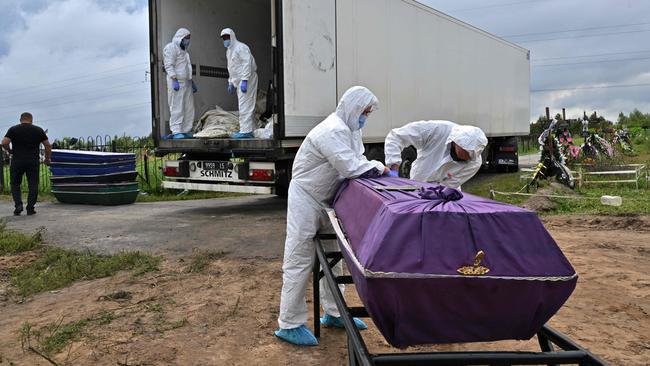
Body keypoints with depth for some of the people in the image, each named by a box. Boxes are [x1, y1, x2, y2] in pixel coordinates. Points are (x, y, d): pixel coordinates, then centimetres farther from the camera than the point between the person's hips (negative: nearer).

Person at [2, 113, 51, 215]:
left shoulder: (13, 129, 3)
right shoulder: (38, 130, 6)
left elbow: (4, 143, -8)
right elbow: (48, 145, 4)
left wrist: (10, 150, 12)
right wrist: (47, 159, 15)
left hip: (17, 161, 0)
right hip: (34, 161, 0)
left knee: (15, 184, 13)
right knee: (33, 185, 6)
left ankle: (18, 204, -2)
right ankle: (30, 208, 3)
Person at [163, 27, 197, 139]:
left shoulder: (183, 49, 25)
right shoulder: (171, 47, -4)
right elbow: (169, 66, -14)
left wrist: (192, 82, 24)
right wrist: (174, 80, -23)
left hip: (186, 83, 9)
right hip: (176, 82, -9)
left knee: (189, 108, 5)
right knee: (177, 108, -10)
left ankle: (185, 131, 8)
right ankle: (176, 132, -9)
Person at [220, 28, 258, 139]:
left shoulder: (240, 47, -9)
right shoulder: (229, 51, 21)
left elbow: (247, 64, -19)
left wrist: (244, 80, -25)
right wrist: (230, 83, 23)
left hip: (247, 80, -10)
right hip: (239, 82, 10)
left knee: (245, 105, -12)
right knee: (247, 106, 10)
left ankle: (246, 131, -13)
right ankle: (250, 129, 13)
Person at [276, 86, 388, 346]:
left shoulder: (349, 129, 10)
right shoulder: (334, 131, -23)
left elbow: (358, 161, 11)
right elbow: (351, 168, -28)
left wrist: (374, 168, -8)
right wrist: (380, 168, -13)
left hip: (324, 201, 10)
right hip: (306, 200, -10)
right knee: (299, 262, -4)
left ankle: (333, 313, 31)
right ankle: (289, 325, 6)